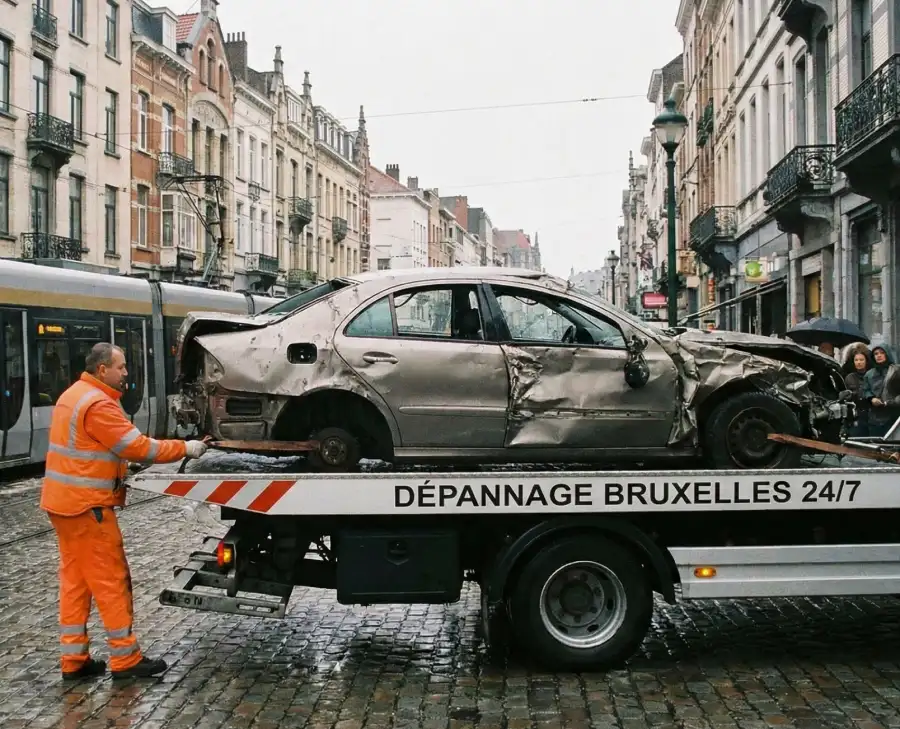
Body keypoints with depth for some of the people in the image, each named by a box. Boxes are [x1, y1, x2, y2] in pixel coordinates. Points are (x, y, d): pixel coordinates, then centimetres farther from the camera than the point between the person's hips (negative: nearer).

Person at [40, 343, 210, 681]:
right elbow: (138, 447, -20)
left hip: (64, 500, 10)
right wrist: (184, 448, -12)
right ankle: (125, 659, 5)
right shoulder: (98, 404, -19)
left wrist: (123, 467, 6)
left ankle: (73, 659, 16)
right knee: (111, 580, -2)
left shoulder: (75, 395, 14)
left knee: (75, 579, 12)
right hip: (86, 504, -10)